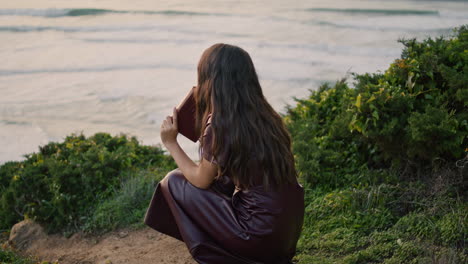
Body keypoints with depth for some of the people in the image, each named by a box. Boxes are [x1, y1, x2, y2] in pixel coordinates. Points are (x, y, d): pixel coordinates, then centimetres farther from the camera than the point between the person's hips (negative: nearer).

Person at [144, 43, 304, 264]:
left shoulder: (219, 124, -17)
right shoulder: (265, 115, 4)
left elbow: (201, 180, -3)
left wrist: (171, 144, 6)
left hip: (262, 236, -7)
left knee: (173, 182, 4)